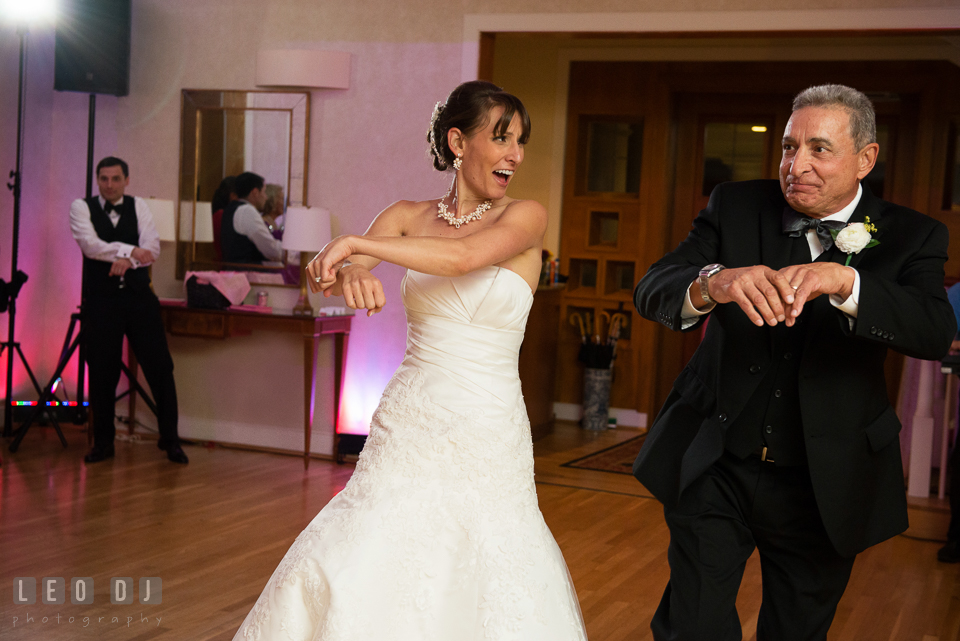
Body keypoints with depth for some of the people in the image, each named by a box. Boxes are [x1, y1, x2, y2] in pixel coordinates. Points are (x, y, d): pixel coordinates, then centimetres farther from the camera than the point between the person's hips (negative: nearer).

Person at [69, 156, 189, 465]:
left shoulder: (138, 206, 8)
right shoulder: (82, 207, 1)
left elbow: (152, 248, -5)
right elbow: (90, 245, -15)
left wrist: (127, 260, -22)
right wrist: (130, 250, -24)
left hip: (139, 297, 2)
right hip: (101, 298, -1)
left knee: (160, 367, -1)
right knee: (102, 372, 4)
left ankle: (170, 440, 9)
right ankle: (102, 442, 18)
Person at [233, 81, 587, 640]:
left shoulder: (526, 217, -3)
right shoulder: (409, 216, 6)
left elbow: (462, 257, -23)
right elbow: (322, 273, -6)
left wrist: (355, 243, -20)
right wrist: (352, 274, -29)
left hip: (487, 439, -2)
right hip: (408, 426, 2)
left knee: (490, 595, -2)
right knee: (348, 577, -6)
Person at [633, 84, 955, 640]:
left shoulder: (910, 237, -5)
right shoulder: (735, 208, -2)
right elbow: (653, 290, -14)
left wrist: (843, 281, -40)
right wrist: (713, 282, -38)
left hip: (822, 487, 0)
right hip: (713, 469, 0)